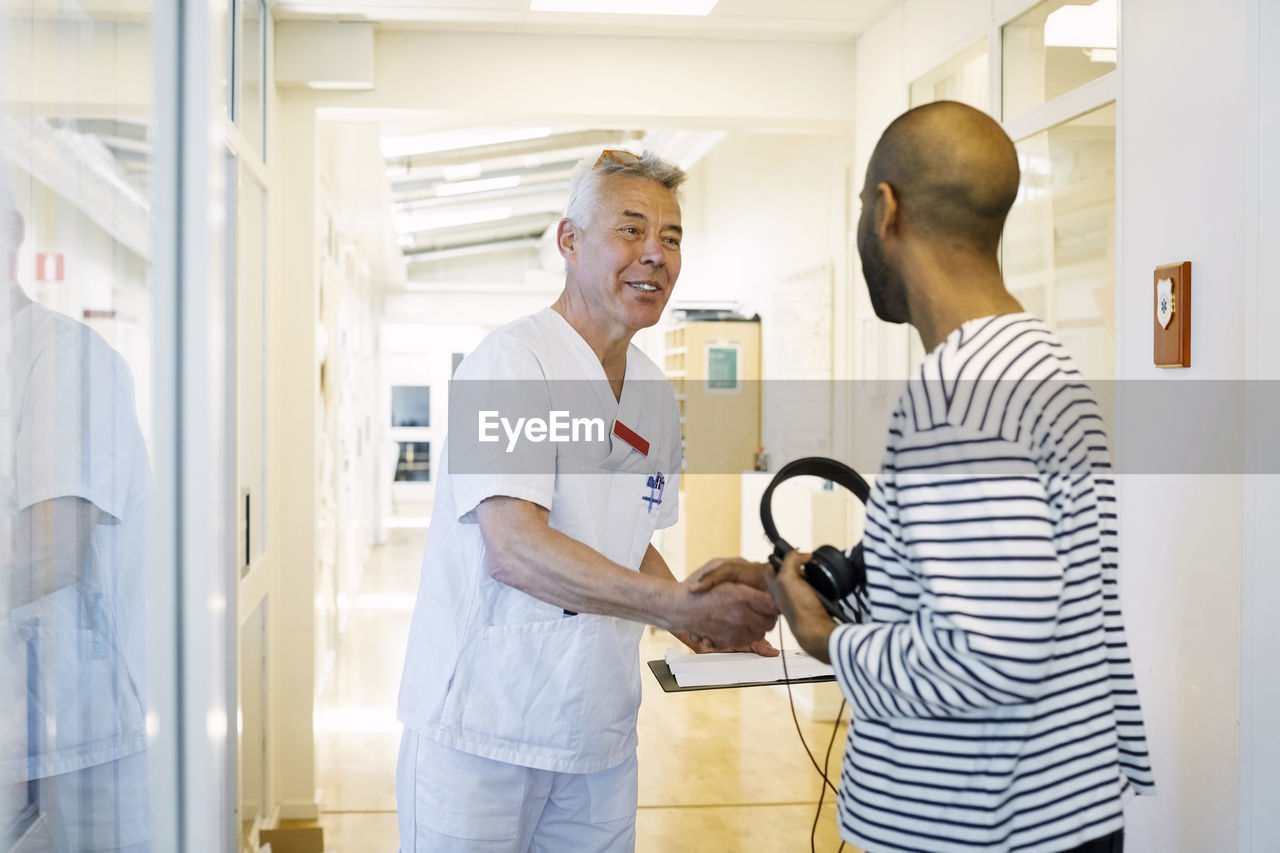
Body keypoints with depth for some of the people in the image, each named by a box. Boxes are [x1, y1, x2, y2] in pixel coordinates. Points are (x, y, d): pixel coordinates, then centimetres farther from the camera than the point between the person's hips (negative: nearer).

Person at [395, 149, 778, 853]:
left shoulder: (655, 394, 9)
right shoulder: (511, 361, -15)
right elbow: (513, 550, -26)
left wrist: (706, 630, 3)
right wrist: (681, 605, -32)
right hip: (482, 730, -6)